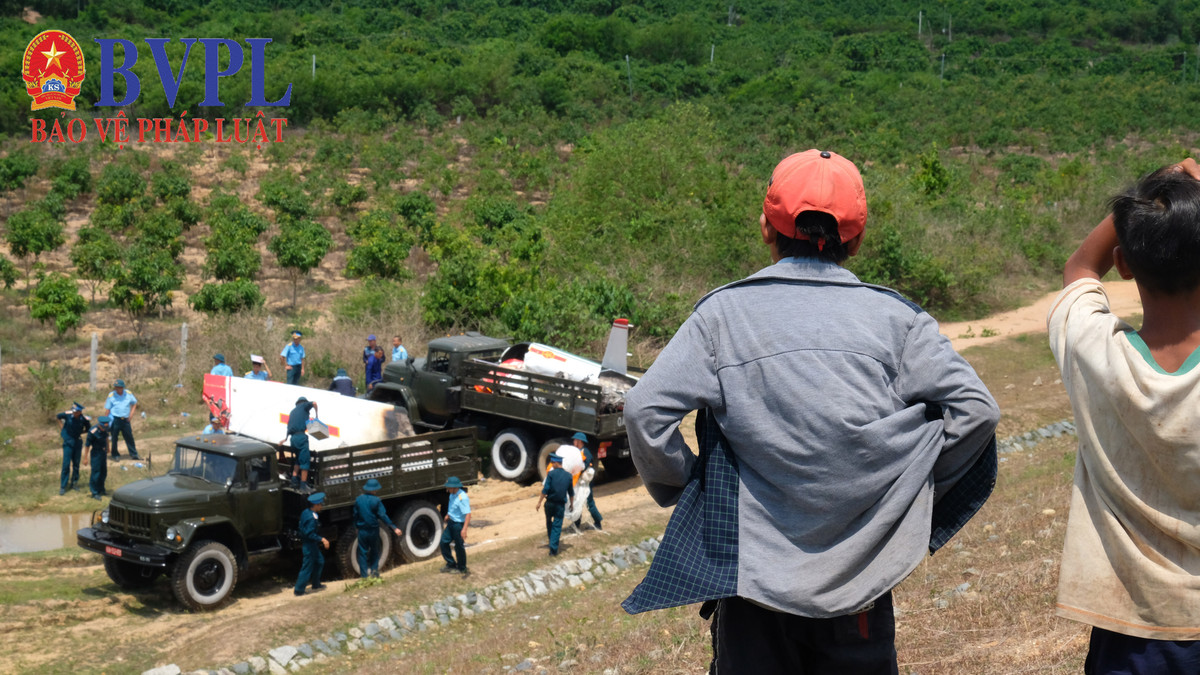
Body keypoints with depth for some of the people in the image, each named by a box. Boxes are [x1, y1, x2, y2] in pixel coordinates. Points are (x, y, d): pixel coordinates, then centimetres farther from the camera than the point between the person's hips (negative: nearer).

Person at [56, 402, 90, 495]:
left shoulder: (84, 419, -15)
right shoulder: (68, 414, -17)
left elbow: (88, 429, 5)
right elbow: (59, 416, 7)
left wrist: (80, 433, -4)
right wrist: (61, 428, 5)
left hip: (78, 442, 2)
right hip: (68, 442, -2)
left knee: (76, 464, 10)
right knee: (66, 464, -4)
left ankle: (72, 484, 25)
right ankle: (63, 486, 2)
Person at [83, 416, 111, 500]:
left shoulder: (105, 429, -5)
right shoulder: (92, 432, -24)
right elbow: (88, 445, -16)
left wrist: (107, 448, 29)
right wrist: (85, 457, -12)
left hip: (103, 452, 7)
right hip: (96, 453, -7)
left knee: (103, 472, 15)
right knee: (96, 472, -2)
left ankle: (101, 489, 32)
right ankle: (94, 493, 8)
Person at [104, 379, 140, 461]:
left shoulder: (128, 394, 3)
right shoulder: (111, 395, -3)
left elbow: (134, 403, 18)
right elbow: (107, 409, 1)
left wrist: (131, 413, 5)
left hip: (125, 419, 2)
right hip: (115, 419, -2)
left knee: (129, 437, 6)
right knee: (114, 438, 4)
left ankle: (134, 454, 14)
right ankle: (115, 455, 19)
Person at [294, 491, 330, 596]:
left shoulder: (305, 512, 3)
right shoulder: (312, 518, -27)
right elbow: (310, 534, -29)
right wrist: (322, 539, -25)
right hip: (310, 545, -10)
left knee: (319, 561, 23)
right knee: (308, 567, 1)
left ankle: (316, 584, 35)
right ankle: (299, 590, 10)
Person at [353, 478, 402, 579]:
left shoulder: (358, 500, -2)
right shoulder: (376, 501, -12)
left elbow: (355, 515, 6)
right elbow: (383, 516, -16)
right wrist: (394, 528, -16)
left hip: (362, 531, 2)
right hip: (373, 530, -2)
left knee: (363, 552, 8)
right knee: (374, 552, 16)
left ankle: (364, 575, 6)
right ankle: (374, 572, 13)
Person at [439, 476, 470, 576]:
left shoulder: (462, 498, -27)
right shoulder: (452, 495, 1)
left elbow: (468, 514, -30)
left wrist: (464, 529, -36)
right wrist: (448, 515, 32)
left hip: (459, 524, -9)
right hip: (451, 522, 9)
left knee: (459, 547, 4)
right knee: (444, 542, 14)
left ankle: (462, 568, 22)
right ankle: (451, 564, 29)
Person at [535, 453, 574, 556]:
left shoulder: (551, 473, -11)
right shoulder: (568, 475, 0)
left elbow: (545, 490, -13)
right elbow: (571, 492, 8)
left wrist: (539, 503, -7)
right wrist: (571, 504, 21)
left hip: (550, 502, -1)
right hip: (561, 504, 1)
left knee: (549, 521, 25)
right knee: (557, 526, 3)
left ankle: (550, 536, 42)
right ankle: (554, 549, -2)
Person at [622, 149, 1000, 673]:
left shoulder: (722, 312, -3)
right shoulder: (892, 316, 0)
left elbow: (646, 410, -13)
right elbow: (974, 409, -6)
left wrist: (678, 488, 3)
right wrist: (913, 492, 5)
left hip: (750, 564, 0)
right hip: (861, 567, 1)